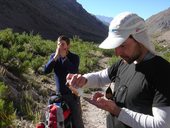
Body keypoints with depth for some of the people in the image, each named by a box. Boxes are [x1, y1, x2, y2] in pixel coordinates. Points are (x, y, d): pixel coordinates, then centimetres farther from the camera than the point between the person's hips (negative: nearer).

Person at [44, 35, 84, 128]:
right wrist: (56, 57, -22)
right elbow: (46, 71, -15)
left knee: (77, 120, 3)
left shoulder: (74, 57, -10)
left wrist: (64, 56, -25)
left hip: (72, 93, -3)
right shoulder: (53, 56, -1)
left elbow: (74, 71, -28)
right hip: (59, 93, 3)